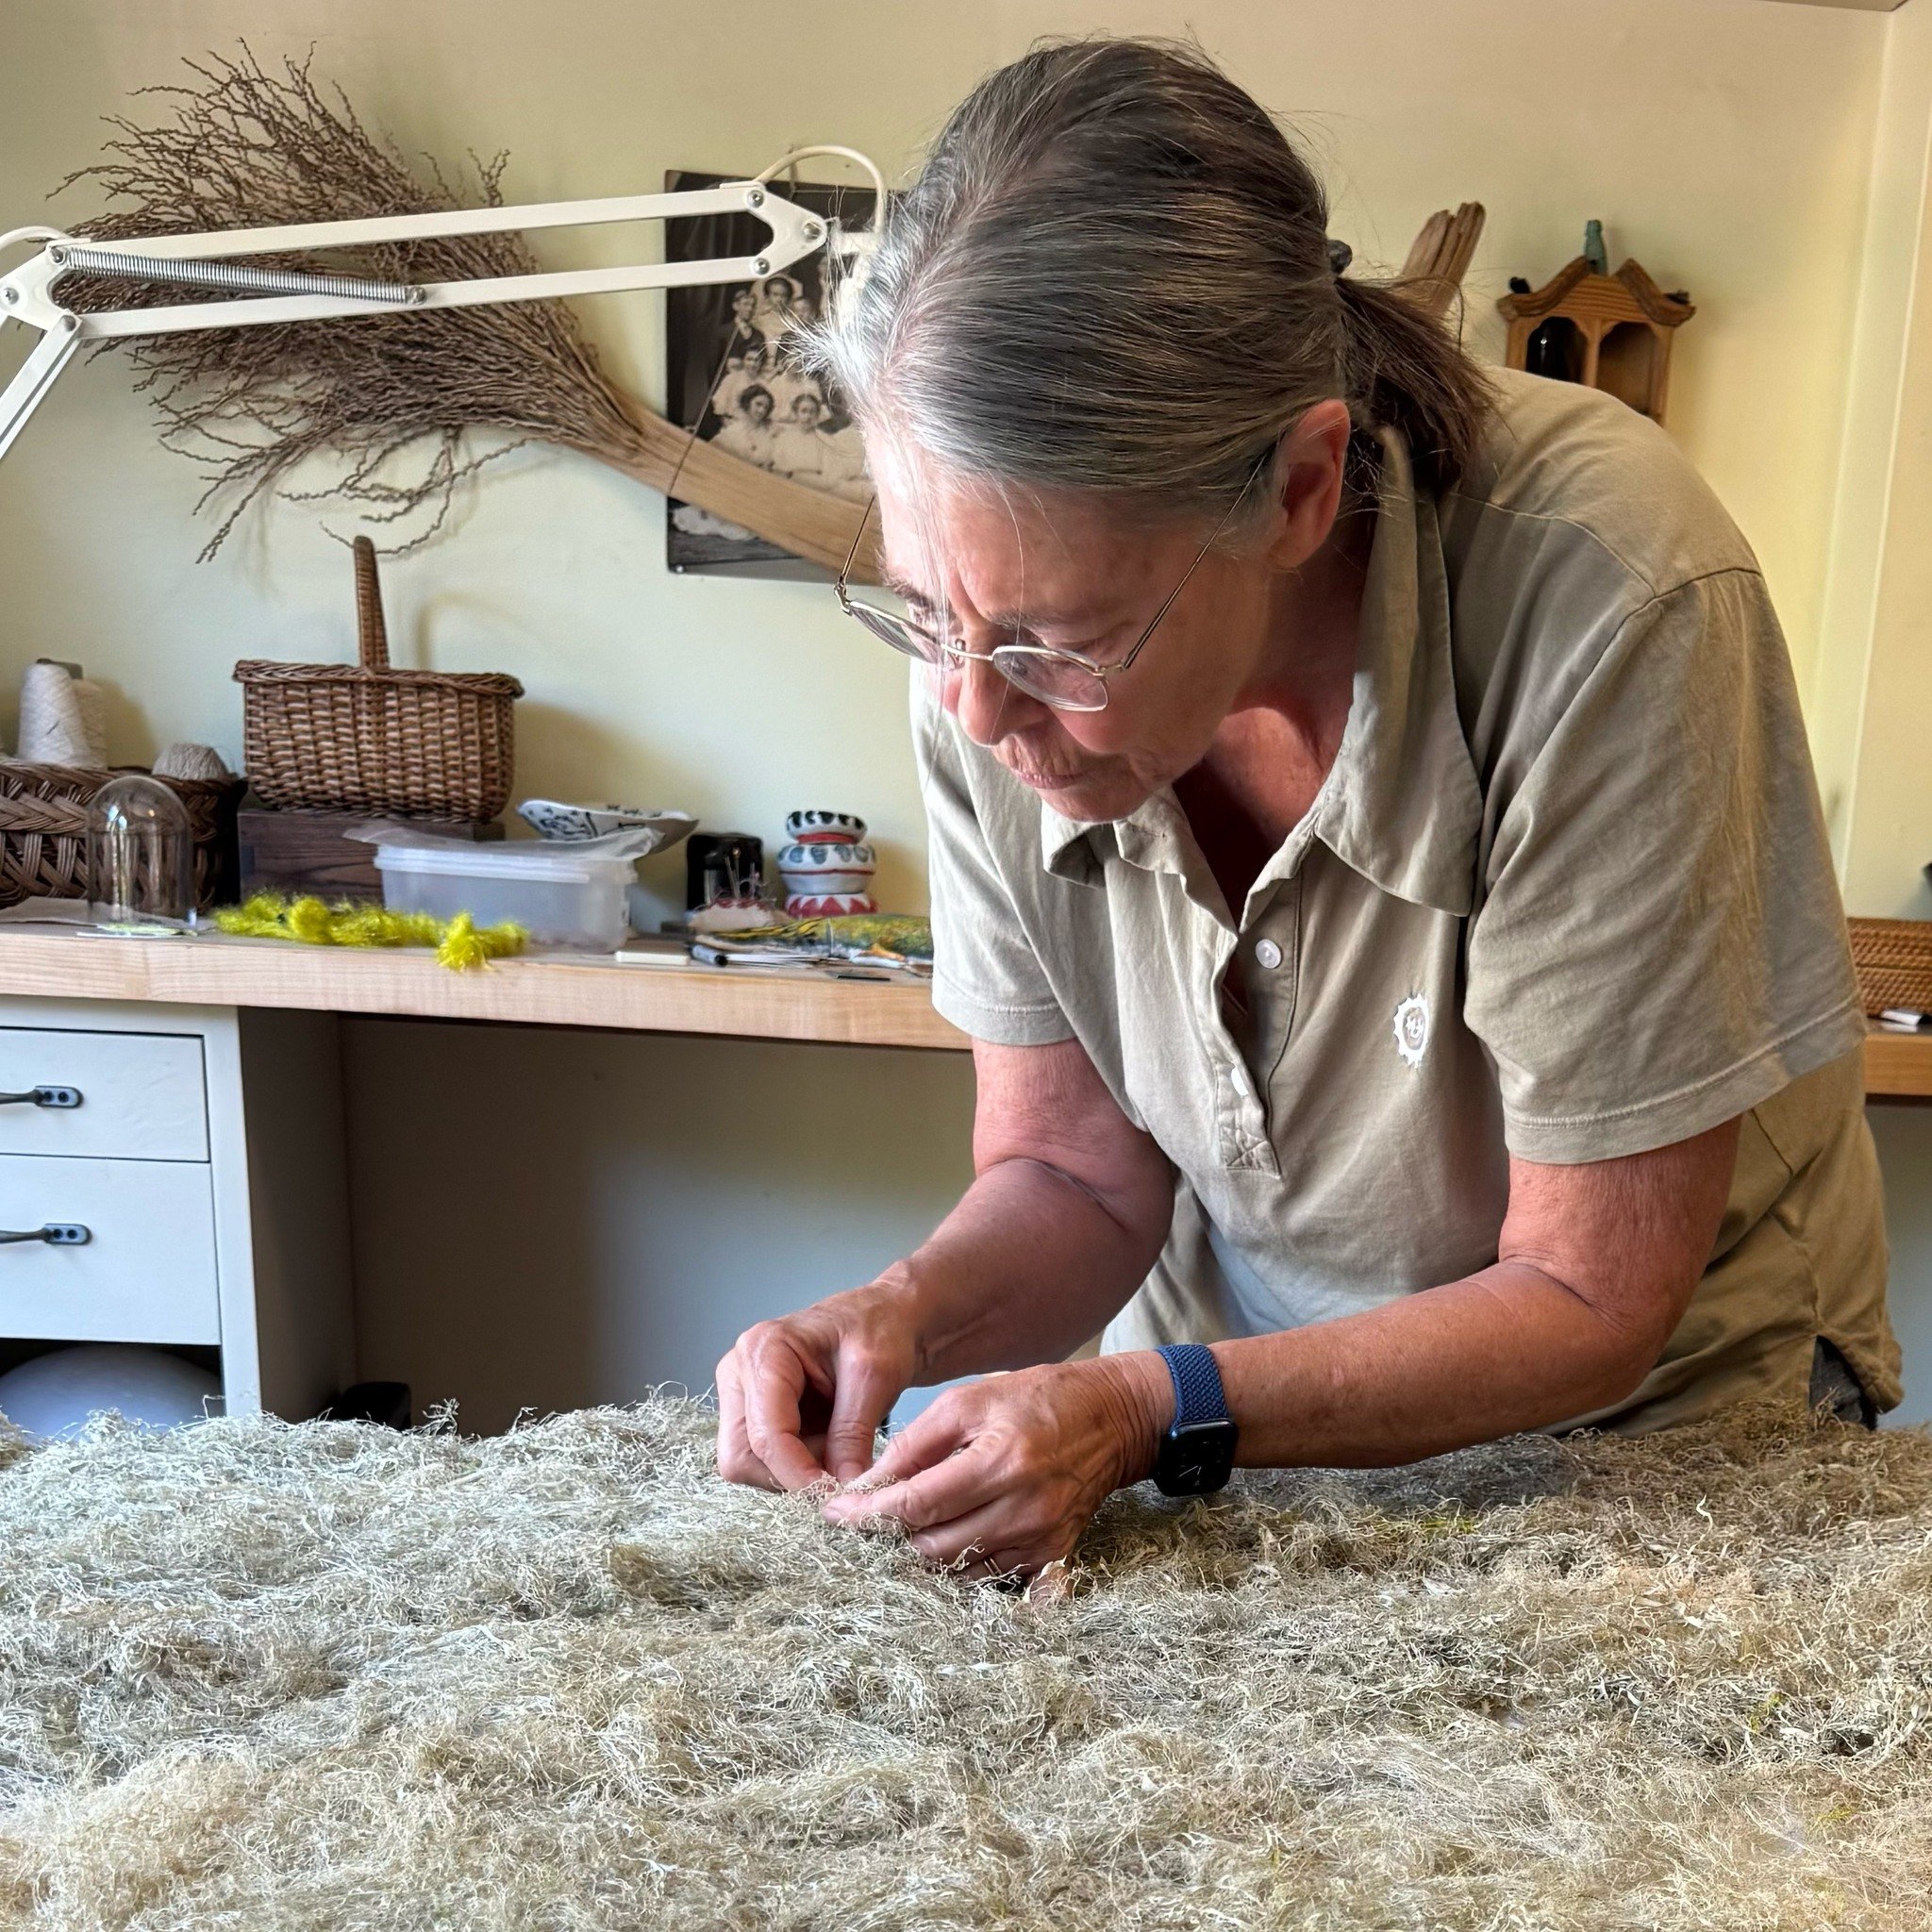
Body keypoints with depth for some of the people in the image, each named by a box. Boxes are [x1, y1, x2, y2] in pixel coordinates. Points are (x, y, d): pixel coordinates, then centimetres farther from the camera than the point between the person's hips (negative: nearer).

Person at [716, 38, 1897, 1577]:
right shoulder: (1002, 637, -15)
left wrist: (1153, 1415, -30)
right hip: (1230, 1404, 3)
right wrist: (912, 1314, -23)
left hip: (1642, 1426, -2)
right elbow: (1076, 1169, -4)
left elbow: (1588, 1300, -19)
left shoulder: (1613, 616, -28)